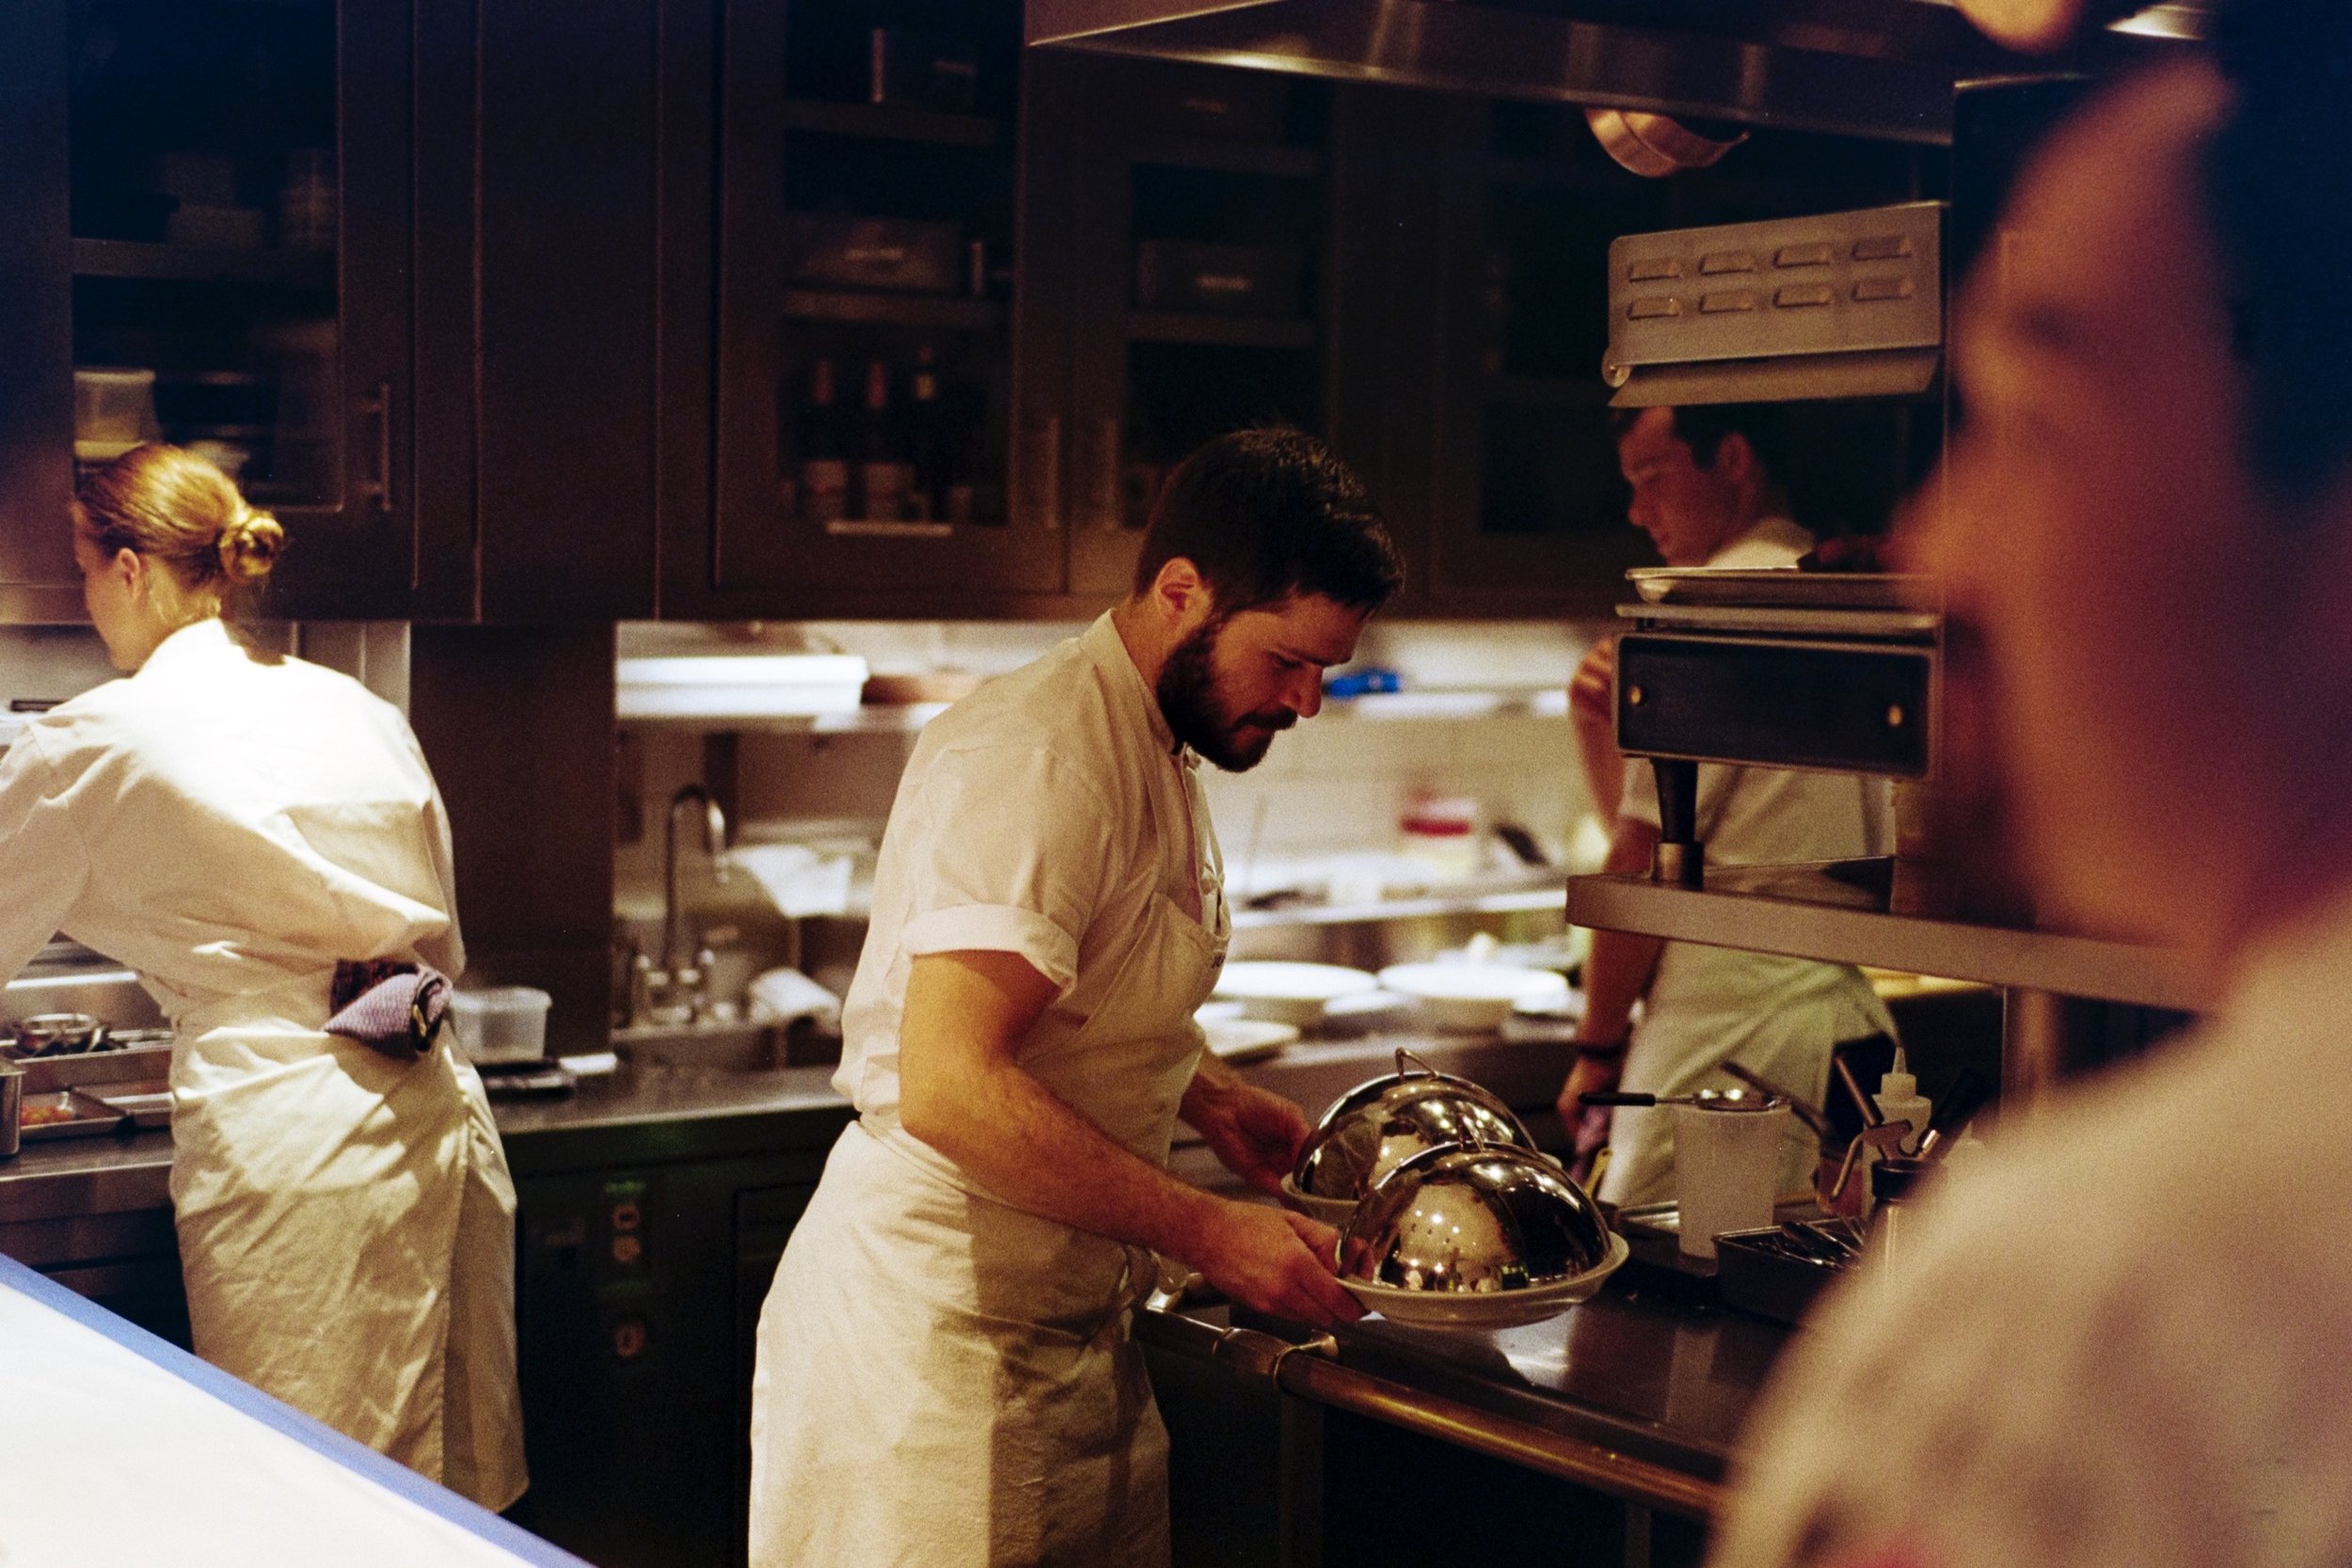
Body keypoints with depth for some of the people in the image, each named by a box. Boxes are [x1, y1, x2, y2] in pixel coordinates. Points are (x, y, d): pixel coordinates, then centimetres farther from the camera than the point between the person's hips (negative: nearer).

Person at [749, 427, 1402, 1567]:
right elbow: (950, 1090, -30)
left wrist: (1215, 1103, 9)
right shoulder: (1038, 758, -21)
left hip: (1068, 1328, 10)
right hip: (938, 1334, -9)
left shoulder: (1153, 750, 12)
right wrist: (1206, 1232, -24)